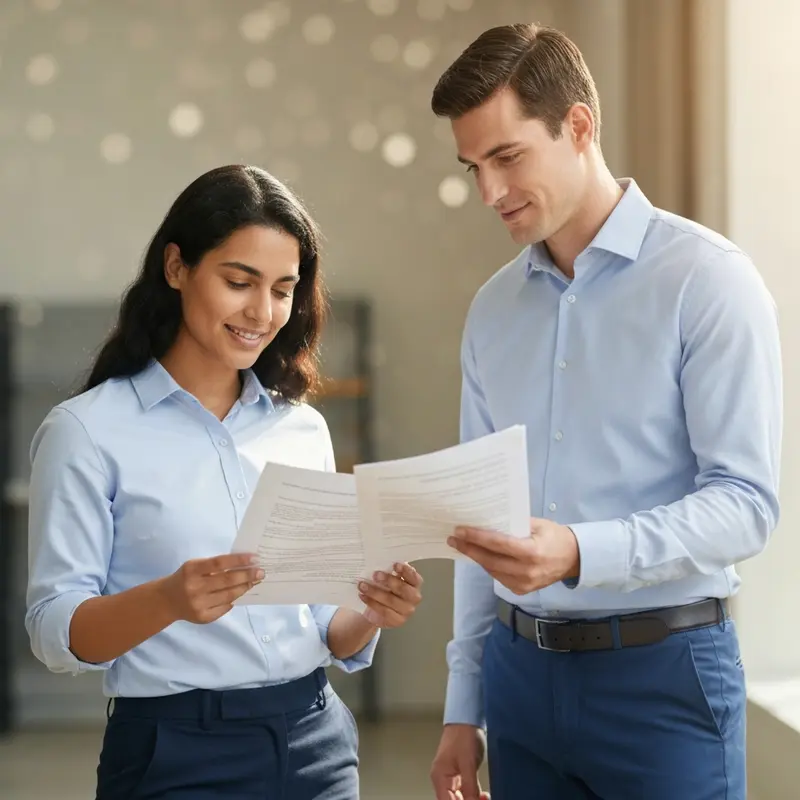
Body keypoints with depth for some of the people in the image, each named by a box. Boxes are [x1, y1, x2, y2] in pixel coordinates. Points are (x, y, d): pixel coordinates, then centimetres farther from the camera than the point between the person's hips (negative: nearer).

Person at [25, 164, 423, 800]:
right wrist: (168, 599, -29)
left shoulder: (304, 427, 6)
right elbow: (56, 633, -12)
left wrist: (369, 616, -11)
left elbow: (328, 637, 10)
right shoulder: (87, 431, -8)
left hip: (318, 746, 5)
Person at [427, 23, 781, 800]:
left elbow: (745, 502, -15)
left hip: (662, 671, -5)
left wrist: (580, 553, -28)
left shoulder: (706, 278, -8)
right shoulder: (492, 308, 9)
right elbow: (482, 514, 13)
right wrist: (462, 707, 11)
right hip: (521, 670, 5)